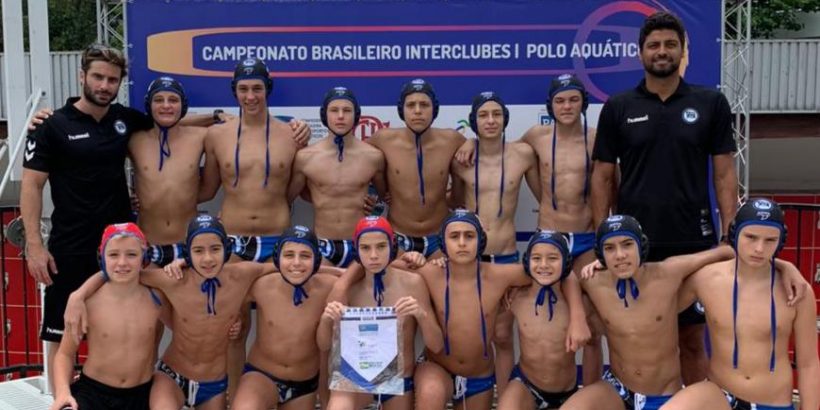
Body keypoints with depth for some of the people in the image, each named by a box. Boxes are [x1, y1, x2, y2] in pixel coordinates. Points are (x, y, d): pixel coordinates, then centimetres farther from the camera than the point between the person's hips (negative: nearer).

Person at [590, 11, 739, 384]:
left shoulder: (711, 104, 4)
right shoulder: (617, 108, 3)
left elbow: (724, 174, 4)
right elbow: (603, 177, 5)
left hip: (693, 242, 0)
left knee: (692, 339, 9)